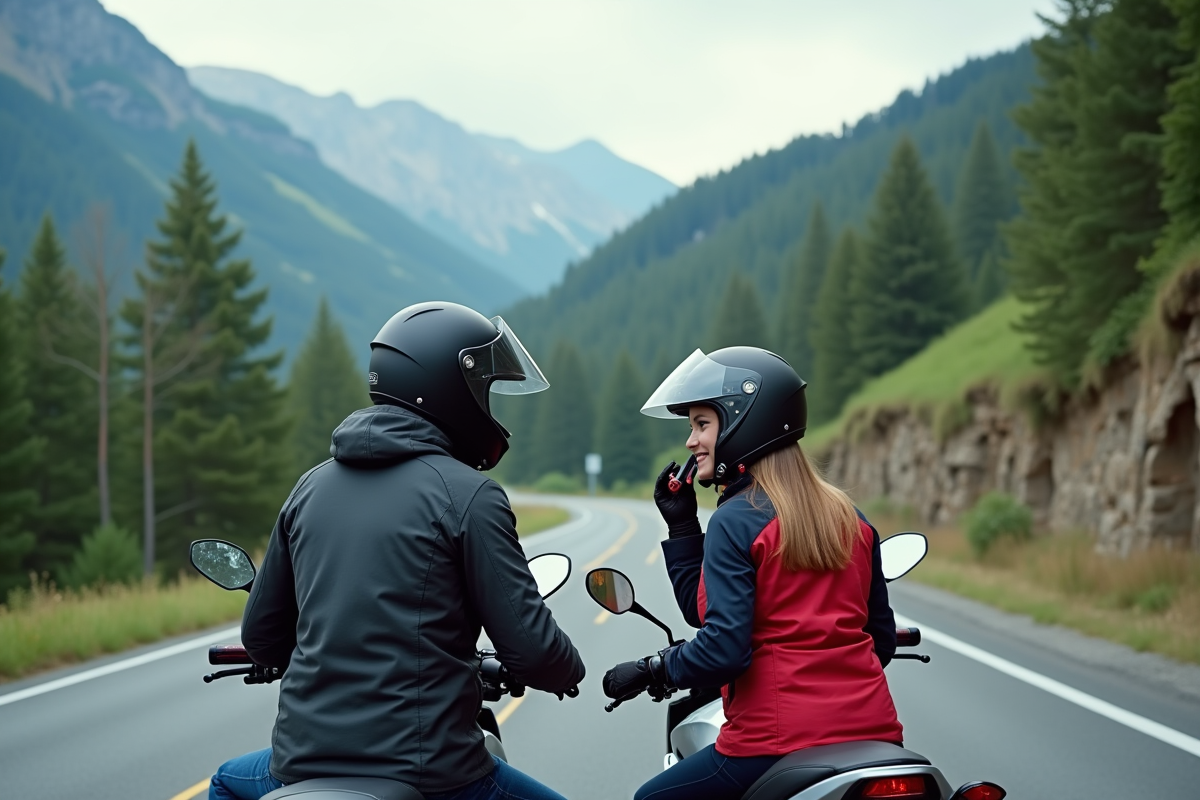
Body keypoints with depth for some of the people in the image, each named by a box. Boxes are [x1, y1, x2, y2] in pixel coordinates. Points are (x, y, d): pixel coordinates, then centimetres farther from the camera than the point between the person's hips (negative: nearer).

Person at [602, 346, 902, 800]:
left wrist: (650, 671, 2)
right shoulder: (850, 516, 12)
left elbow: (722, 649, -17)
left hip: (783, 738, -6)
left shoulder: (735, 521, -8)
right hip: (874, 730, 7)